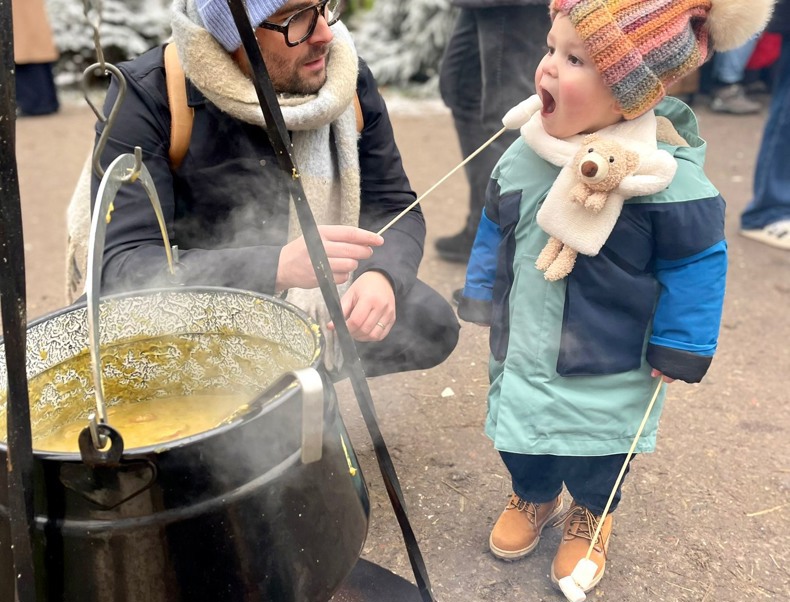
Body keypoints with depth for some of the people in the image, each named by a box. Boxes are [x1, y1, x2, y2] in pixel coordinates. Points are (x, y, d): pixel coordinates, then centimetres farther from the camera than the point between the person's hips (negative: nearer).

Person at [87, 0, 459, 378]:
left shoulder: (348, 81, -11)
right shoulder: (147, 94, -23)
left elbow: (394, 206, -5)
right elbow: (122, 265, -30)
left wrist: (381, 276, -29)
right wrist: (278, 266, -45)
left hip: (309, 302, 4)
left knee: (430, 321, -13)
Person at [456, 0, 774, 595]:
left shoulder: (665, 173, -25)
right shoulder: (524, 154, -9)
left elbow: (697, 261, -13)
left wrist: (678, 348, -10)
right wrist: (481, 295, 12)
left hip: (608, 366, -4)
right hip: (522, 347, 5)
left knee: (593, 459, 17)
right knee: (519, 437, 22)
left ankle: (591, 515, 49)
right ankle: (533, 497, 53)